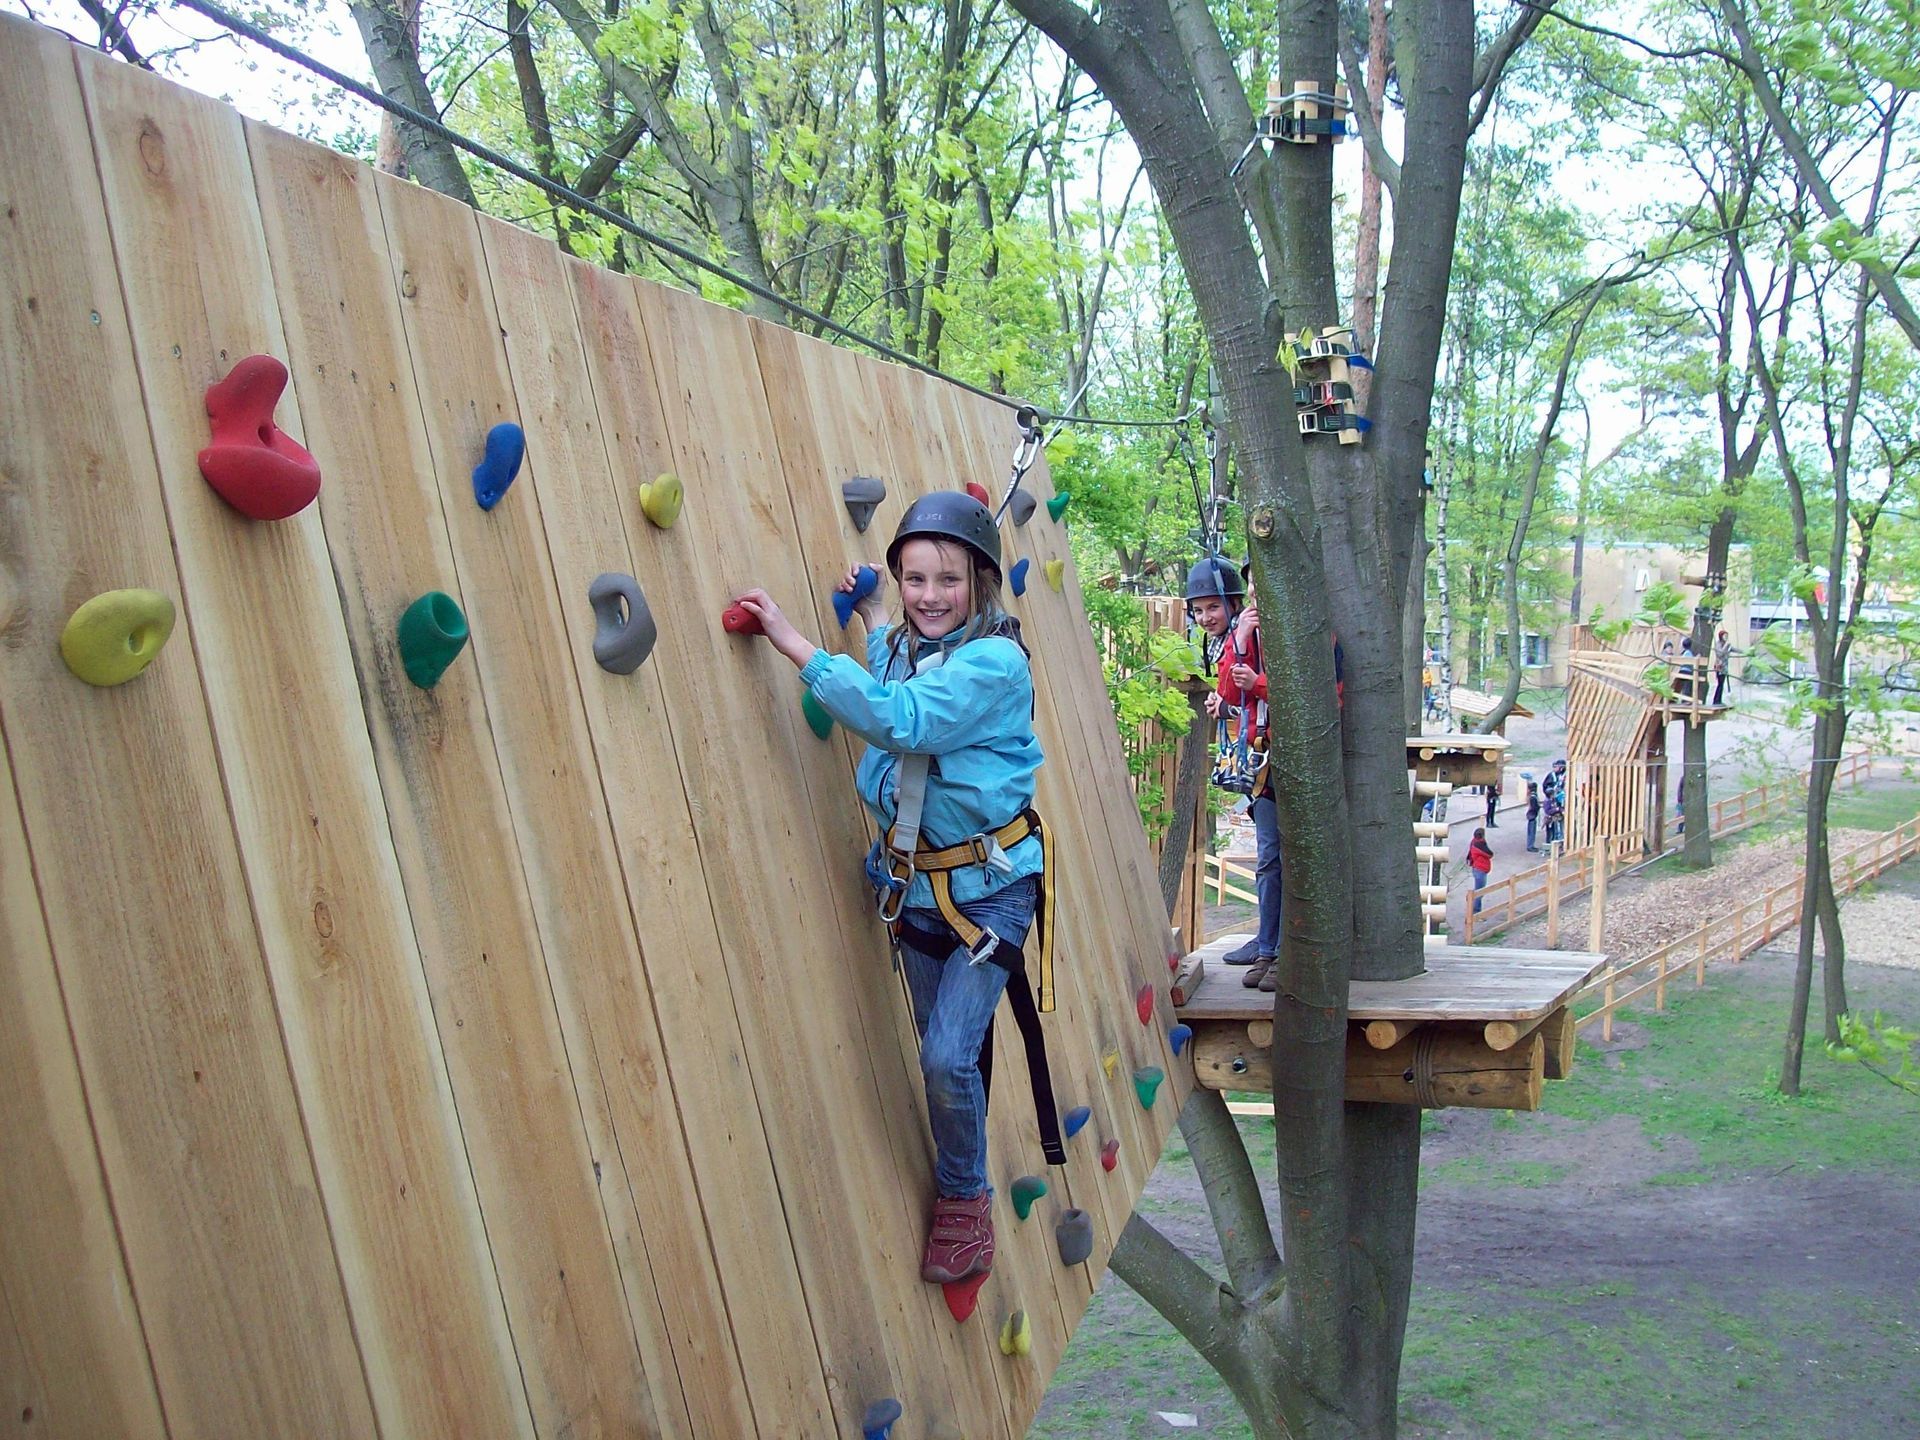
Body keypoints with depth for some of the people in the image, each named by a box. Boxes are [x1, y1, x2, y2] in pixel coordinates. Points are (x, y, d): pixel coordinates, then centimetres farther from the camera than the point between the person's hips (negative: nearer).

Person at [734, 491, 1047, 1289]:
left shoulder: (995, 662, -20)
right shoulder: (897, 649, 3)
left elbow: (900, 717, -34)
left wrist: (793, 641, -33)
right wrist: (870, 616, 12)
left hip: (989, 884, -6)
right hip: (914, 884, 7)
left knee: (948, 1056, -12)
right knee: (940, 1054, 13)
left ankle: (965, 1199, 12)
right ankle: (958, 1198, 31)